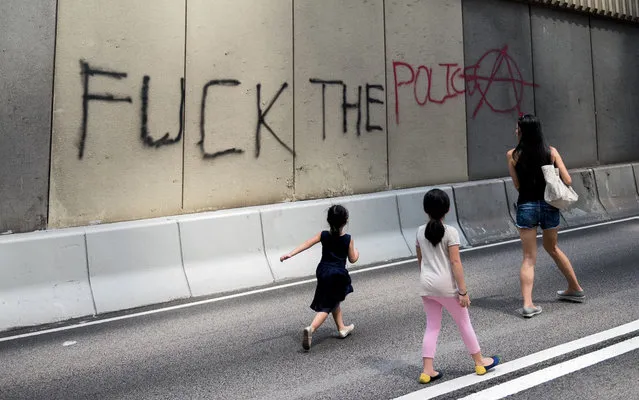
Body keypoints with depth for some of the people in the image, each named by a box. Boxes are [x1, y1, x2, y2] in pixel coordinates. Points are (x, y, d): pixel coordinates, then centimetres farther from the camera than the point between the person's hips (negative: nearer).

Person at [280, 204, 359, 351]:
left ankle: (342, 328, 36)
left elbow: (306, 244, -9)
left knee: (335, 301, 25)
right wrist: (356, 252, 19)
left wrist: (290, 254, -9)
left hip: (323, 272, 4)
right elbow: (353, 259, -2)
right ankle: (311, 328, -24)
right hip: (338, 275, -4)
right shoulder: (348, 239, -10)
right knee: (327, 306, -2)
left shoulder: (323, 235, -3)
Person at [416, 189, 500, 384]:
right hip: (445, 286, -5)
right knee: (464, 323, 13)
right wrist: (463, 291, -9)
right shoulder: (450, 232, -11)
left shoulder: (420, 231, 4)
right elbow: (455, 263, -13)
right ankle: (479, 361, 29)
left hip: (426, 285, 5)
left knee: (432, 326, 12)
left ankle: (427, 371, 11)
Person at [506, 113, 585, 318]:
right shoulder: (551, 151, -1)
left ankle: (527, 303, -8)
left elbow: (517, 185, -4)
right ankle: (575, 289, 38)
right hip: (549, 206, 3)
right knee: (552, 248, 26)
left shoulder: (513, 155, -7)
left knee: (529, 257, 3)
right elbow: (567, 181, -3)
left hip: (526, 206, -3)